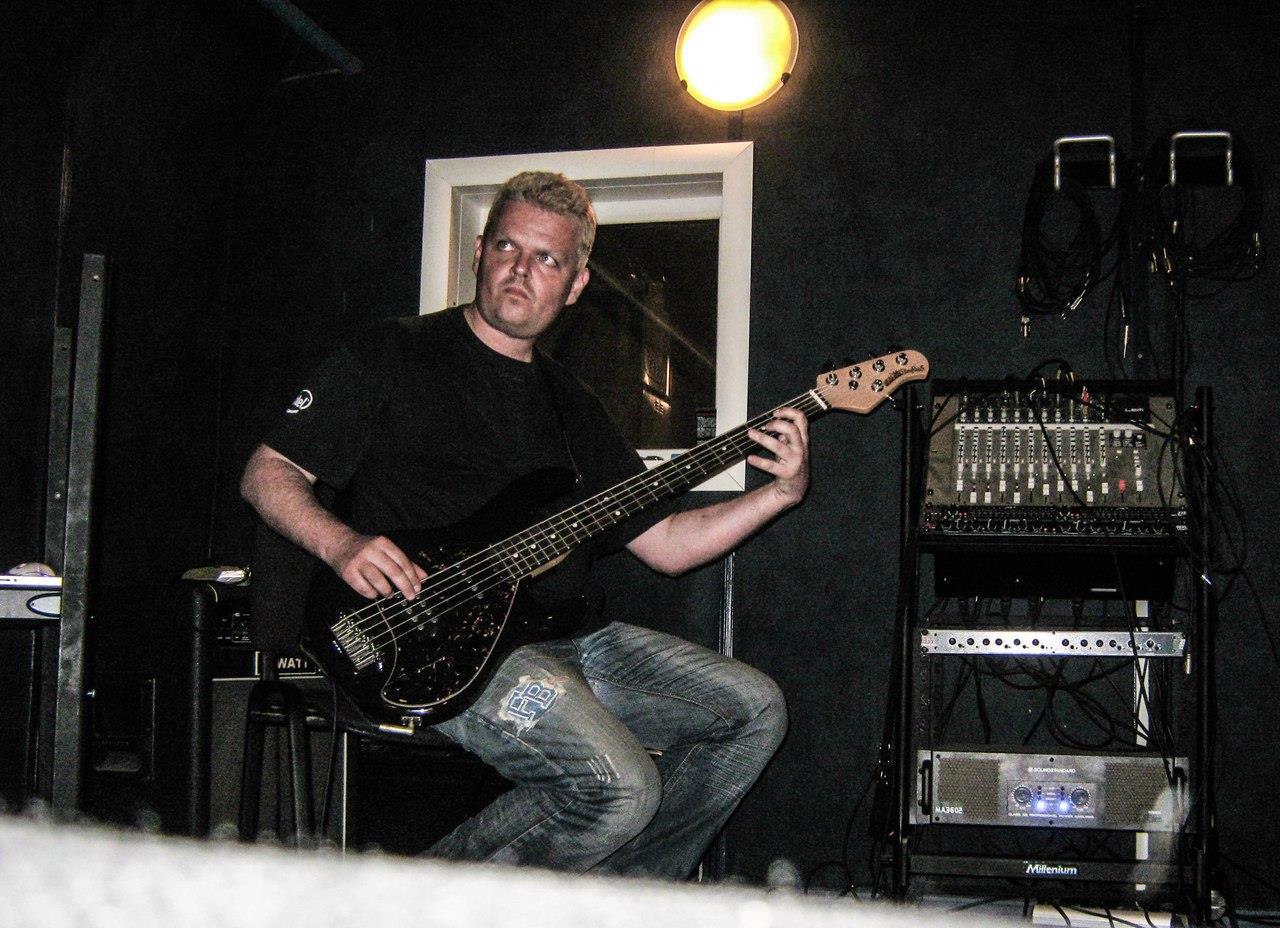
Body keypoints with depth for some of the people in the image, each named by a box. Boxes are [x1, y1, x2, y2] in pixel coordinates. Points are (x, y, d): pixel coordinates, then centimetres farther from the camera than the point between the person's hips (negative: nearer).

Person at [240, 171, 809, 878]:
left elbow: (666, 545, 17)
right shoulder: (392, 356, 2)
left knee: (753, 711, 1)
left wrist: (781, 494, 4)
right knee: (620, 787, -26)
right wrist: (343, 544, -20)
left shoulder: (573, 407, 19)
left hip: (568, 634, 7)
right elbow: (267, 473, 0)